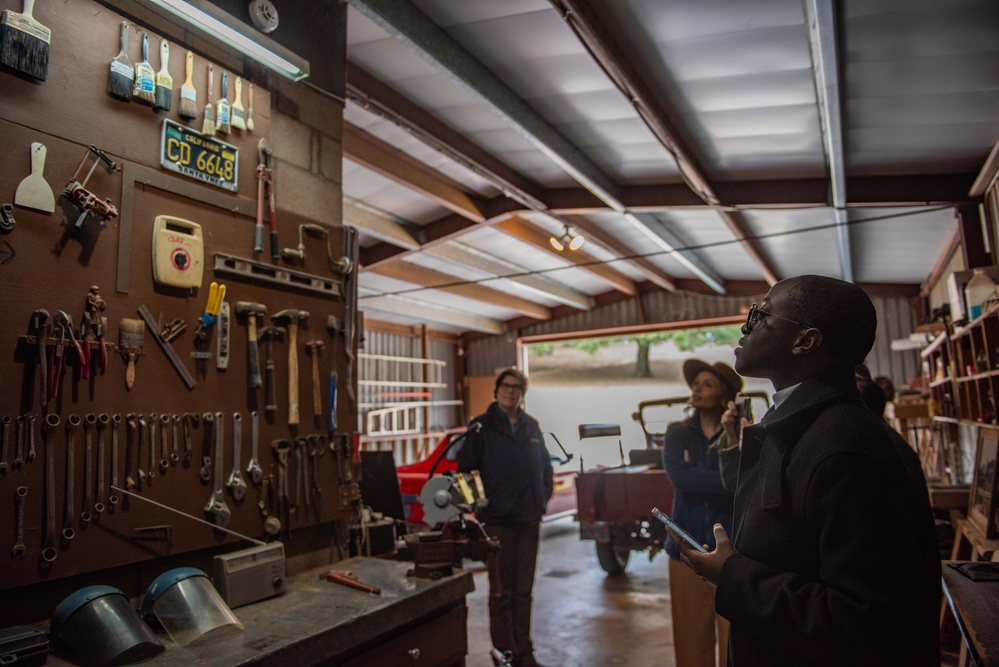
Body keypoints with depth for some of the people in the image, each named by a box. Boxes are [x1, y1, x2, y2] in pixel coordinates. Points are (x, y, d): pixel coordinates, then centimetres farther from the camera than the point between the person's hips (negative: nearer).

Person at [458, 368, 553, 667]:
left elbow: (545, 465, 19)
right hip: (498, 520, -5)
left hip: (529, 519, 5)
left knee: (524, 591, 13)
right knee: (501, 592, 4)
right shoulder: (481, 427, -6)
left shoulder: (531, 427, 10)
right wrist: (480, 505, -11)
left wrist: (543, 497, 9)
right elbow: (466, 468, -8)